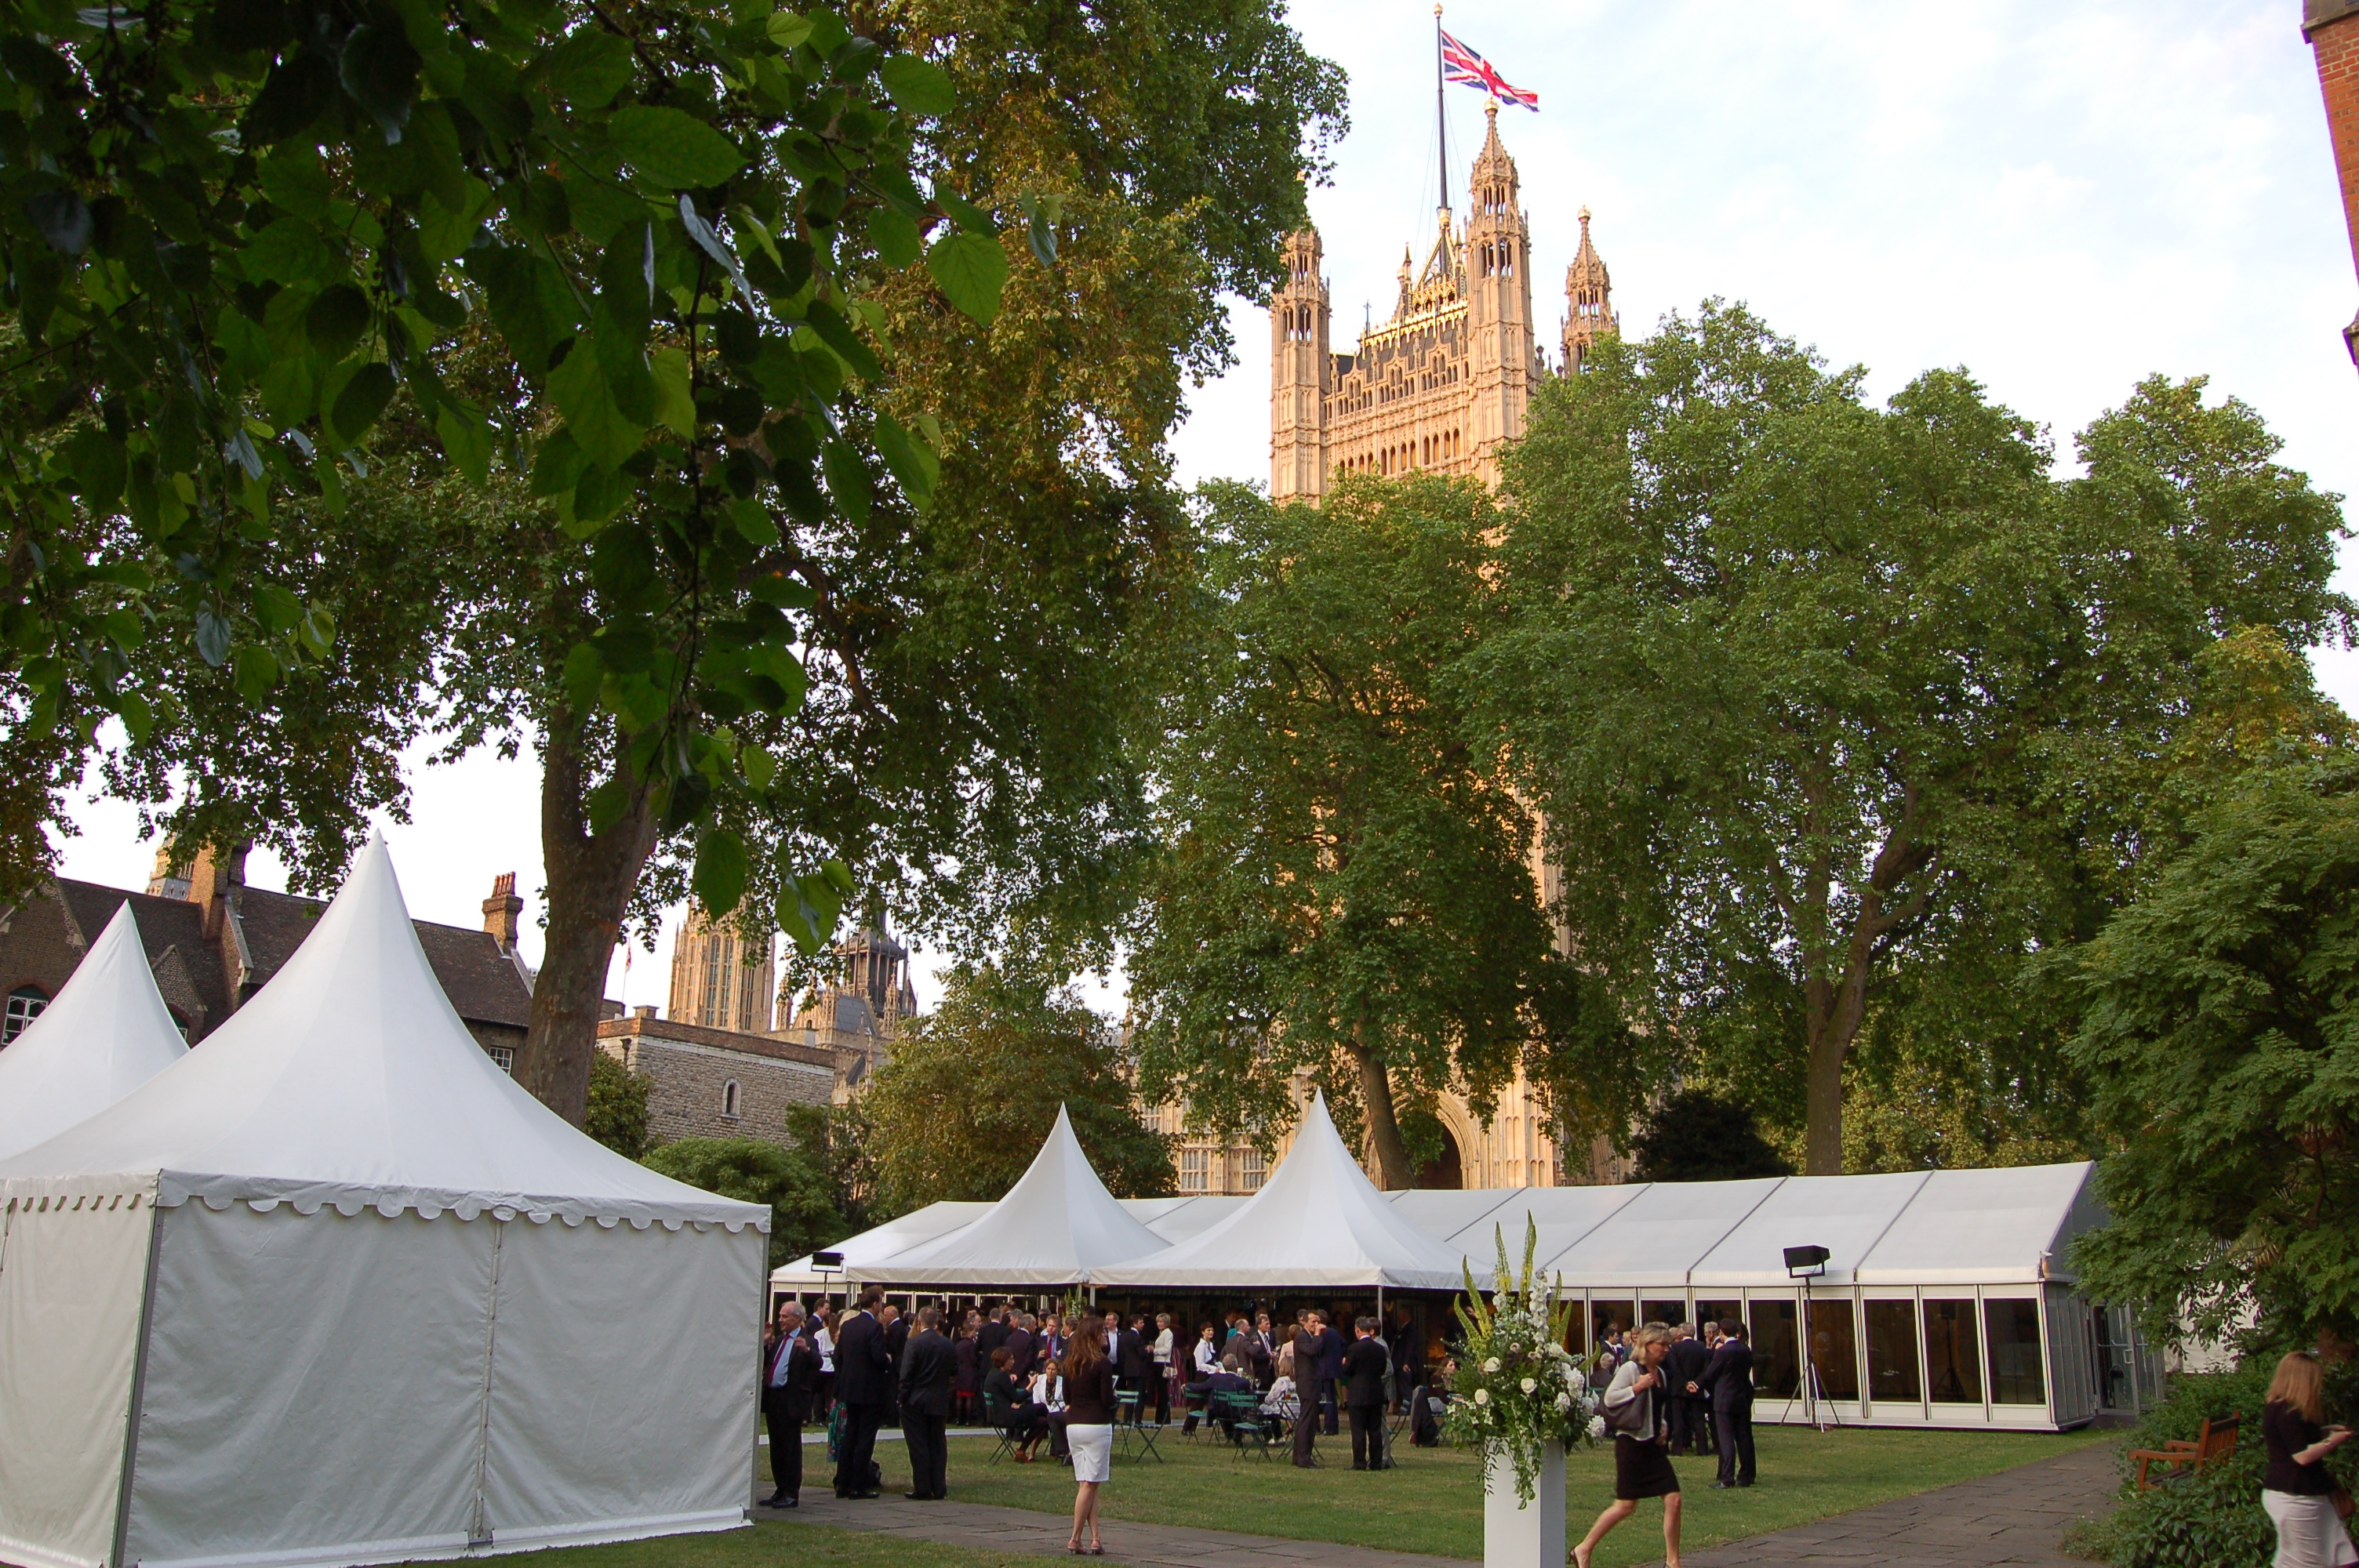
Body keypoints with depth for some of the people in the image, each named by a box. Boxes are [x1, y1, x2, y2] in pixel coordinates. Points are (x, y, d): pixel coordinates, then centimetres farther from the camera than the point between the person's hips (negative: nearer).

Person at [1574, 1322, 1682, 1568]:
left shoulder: (1660, 1373, 12)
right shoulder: (1630, 1369, -12)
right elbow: (1609, 1399, -18)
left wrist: (1664, 1426, 9)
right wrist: (1637, 1387, -22)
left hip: (1654, 1446, 7)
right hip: (1632, 1444, -7)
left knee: (1673, 1500, -1)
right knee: (1626, 1506, -2)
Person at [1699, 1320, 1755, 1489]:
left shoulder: (1722, 1352, -15)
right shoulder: (1746, 1350, 4)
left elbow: (1709, 1375, -7)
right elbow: (1747, 1371, 13)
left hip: (1724, 1400, -6)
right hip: (1742, 1397, 6)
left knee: (1726, 1439, -4)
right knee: (1743, 1438, 11)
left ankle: (1727, 1478, -7)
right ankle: (1745, 1477, 15)